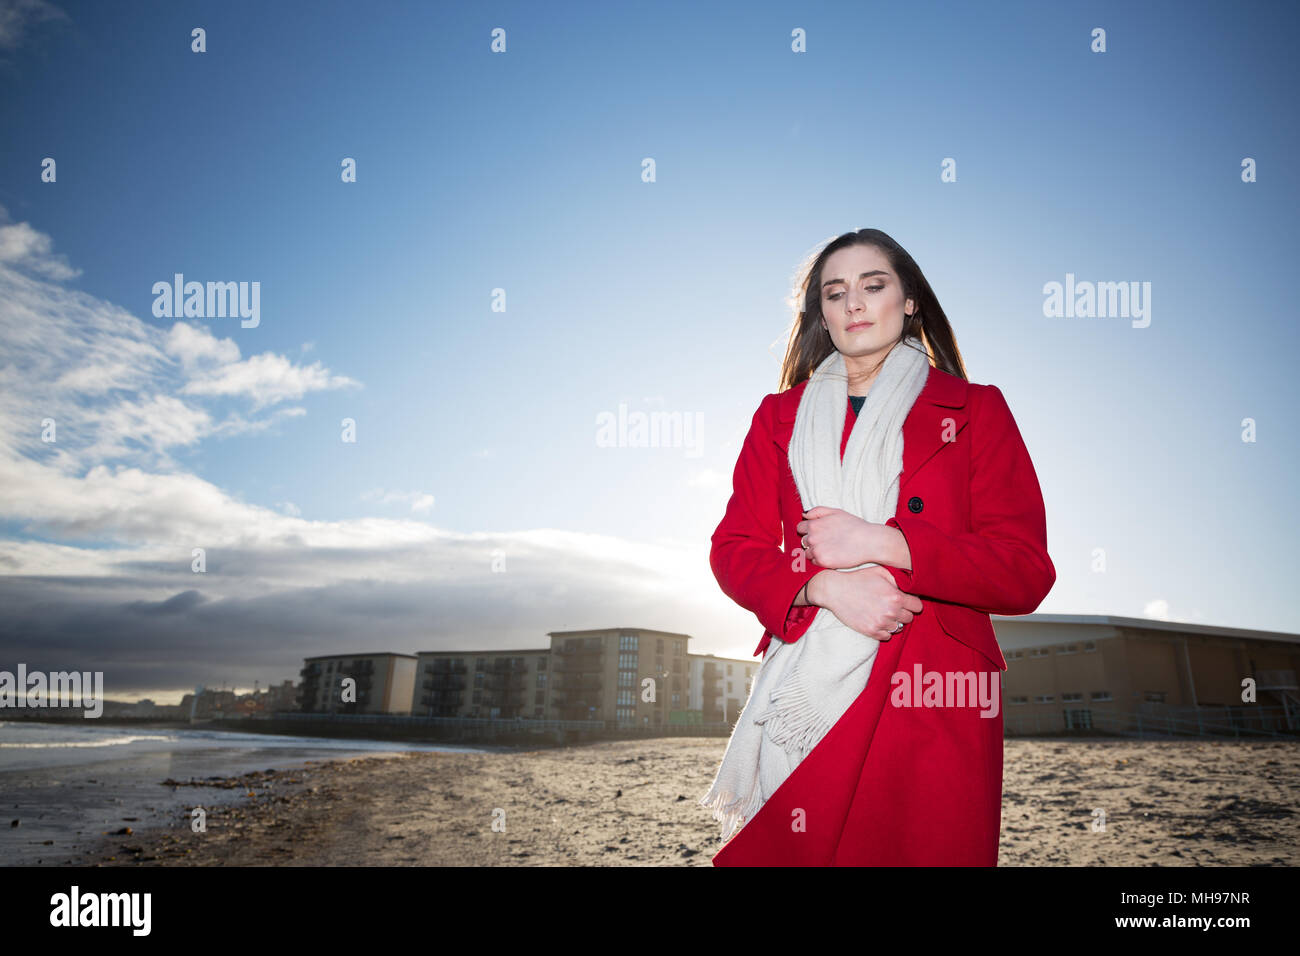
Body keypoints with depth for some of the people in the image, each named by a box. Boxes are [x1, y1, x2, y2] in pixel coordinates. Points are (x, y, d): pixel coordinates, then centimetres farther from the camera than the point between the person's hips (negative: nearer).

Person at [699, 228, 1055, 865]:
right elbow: (733, 549, 6)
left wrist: (879, 543, -14)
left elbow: (1025, 573, -2)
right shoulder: (780, 416, 12)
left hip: (933, 705, -1)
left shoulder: (972, 410, 6)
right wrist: (828, 587, -14)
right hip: (803, 697, 2)